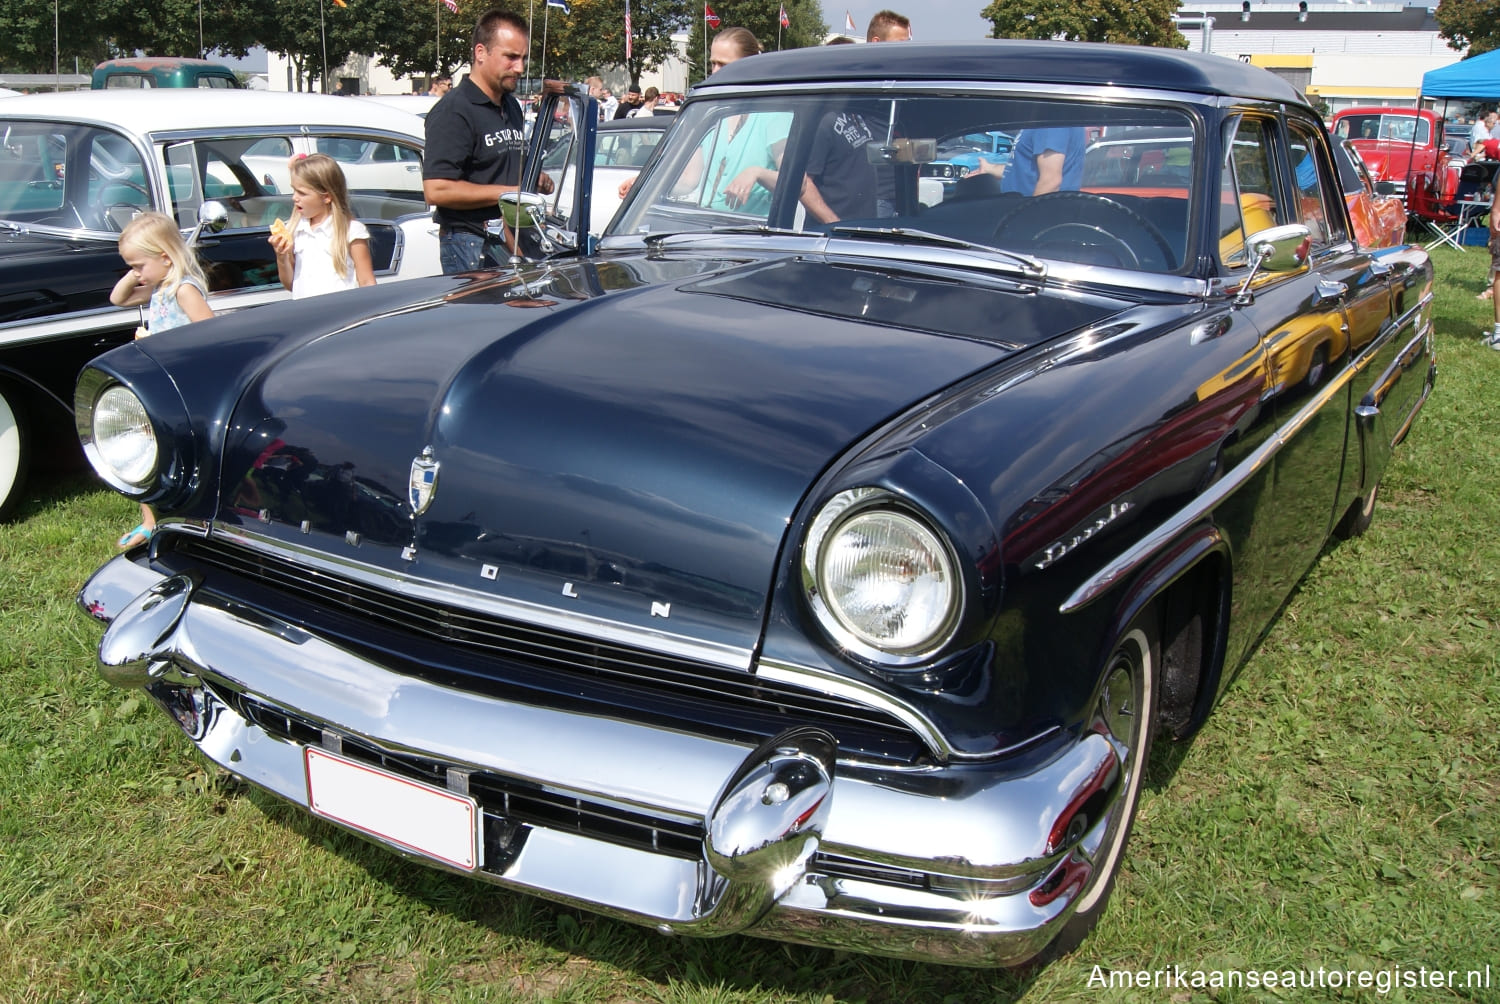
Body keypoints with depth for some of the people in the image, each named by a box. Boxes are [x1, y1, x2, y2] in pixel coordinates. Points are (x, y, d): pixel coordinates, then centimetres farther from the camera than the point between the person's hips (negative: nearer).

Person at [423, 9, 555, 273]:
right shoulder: (453, 112, -13)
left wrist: (536, 180, 7)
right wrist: (509, 192, -19)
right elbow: (436, 190, -23)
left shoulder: (512, 106, 16)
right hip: (471, 245, -8)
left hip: (513, 240, 9)